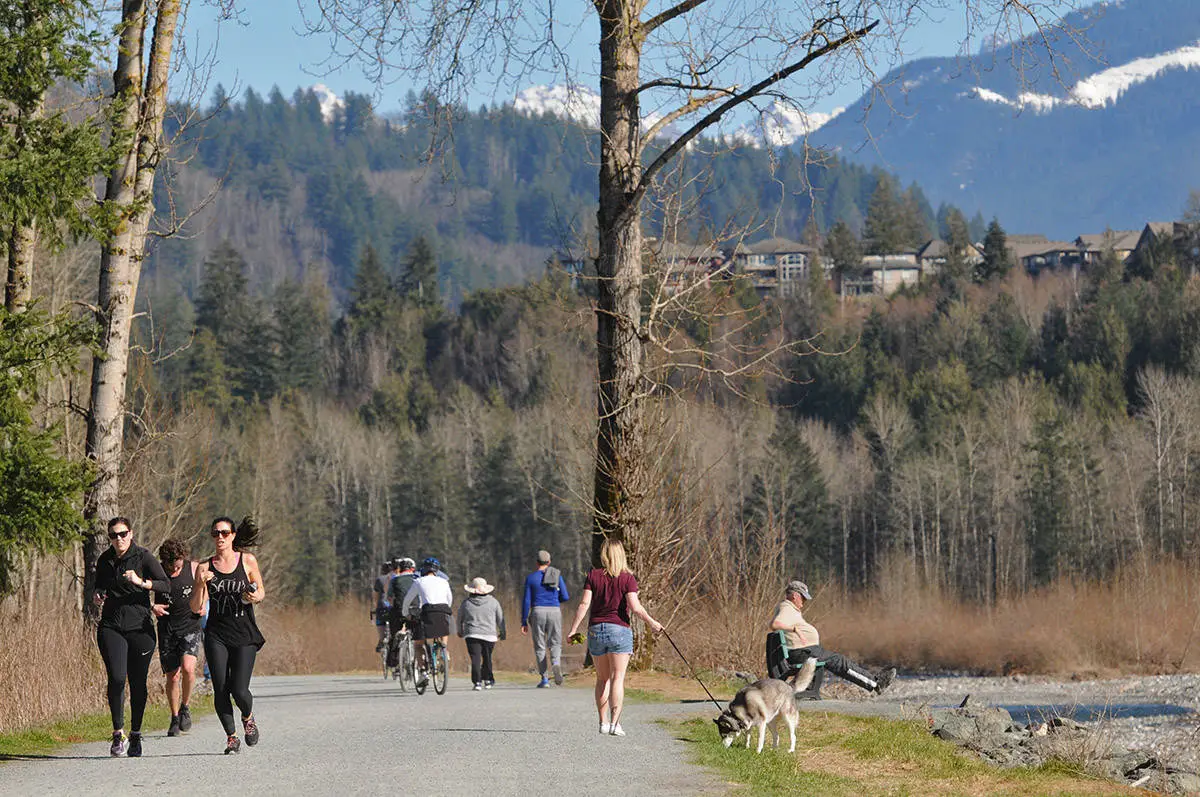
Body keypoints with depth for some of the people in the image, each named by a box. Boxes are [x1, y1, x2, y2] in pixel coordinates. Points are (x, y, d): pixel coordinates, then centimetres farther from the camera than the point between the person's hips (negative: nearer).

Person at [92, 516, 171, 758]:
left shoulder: (143, 557, -3)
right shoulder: (104, 561, 9)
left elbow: (166, 584, -10)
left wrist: (141, 582, -25)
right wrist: (97, 595, 2)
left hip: (140, 627, -2)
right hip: (111, 627, 2)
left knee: (138, 683, 3)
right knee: (116, 678, -17)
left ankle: (135, 735, 19)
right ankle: (118, 734, -9)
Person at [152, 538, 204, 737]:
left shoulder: (194, 569, -4)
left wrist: (202, 605, -2)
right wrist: (152, 607, -12)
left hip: (190, 626, -1)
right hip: (167, 630, 1)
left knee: (188, 668, -22)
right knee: (172, 676, 2)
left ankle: (184, 707, 2)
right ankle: (175, 718, 20)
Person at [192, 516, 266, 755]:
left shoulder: (247, 561, 2)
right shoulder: (205, 567, 3)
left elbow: (261, 591, 13)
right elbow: (195, 607, 0)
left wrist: (255, 597, -10)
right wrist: (200, 584, -17)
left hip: (245, 636, -1)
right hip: (216, 635, 1)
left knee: (239, 690, -11)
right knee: (220, 691, -6)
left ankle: (248, 718, 23)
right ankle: (232, 737, 12)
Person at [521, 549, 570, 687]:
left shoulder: (531, 578, 1)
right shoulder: (557, 575, 4)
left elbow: (526, 601, -2)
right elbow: (565, 597, 3)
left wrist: (524, 622, 2)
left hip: (538, 613, -1)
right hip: (554, 612, 1)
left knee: (540, 646, 7)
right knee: (555, 643, 8)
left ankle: (544, 679, 1)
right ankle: (556, 663, -25)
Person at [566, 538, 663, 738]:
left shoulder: (593, 576, 2)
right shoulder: (627, 579, -4)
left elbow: (584, 604, -4)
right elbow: (635, 607, -12)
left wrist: (573, 629, -1)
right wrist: (651, 622, 1)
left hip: (595, 630, 3)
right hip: (619, 630, -3)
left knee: (602, 679, 14)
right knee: (617, 679, -3)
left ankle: (603, 722, 14)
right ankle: (614, 723, -12)